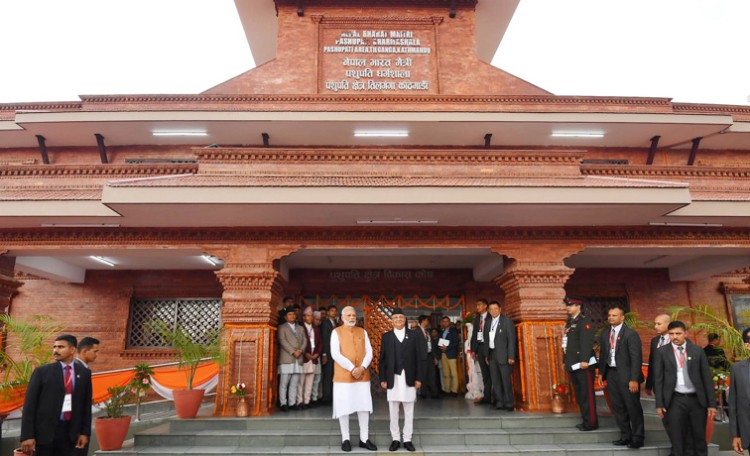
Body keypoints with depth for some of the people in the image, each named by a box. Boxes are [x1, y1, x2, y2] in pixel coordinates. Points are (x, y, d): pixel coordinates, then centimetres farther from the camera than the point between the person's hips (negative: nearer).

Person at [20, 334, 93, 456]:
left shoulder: (84, 373, 5)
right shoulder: (42, 371, -3)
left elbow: (86, 404, 8)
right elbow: (29, 404, -4)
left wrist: (85, 432, 5)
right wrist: (27, 435, -10)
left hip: (70, 432, 2)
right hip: (45, 431, -2)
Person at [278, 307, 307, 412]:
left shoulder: (300, 328, 22)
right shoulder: (282, 328, 6)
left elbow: (304, 340, 12)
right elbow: (283, 341, -6)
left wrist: (300, 350, -6)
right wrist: (293, 352, -14)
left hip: (298, 359, 4)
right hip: (286, 359, -4)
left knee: (294, 383, 4)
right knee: (284, 383, -3)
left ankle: (292, 403, 9)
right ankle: (283, 403, 3)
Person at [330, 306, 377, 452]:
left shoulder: (363, 332, 9)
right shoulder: (336, 332, -2)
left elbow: (369, 352, 5)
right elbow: (335, 354, -12)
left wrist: (362, 367, -12)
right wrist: (352, 368, -17)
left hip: (363, 375, 3)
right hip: (343, 375, -3)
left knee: (364, 406, 6)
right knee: (344, 407, 1)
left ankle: (364, 439, 16)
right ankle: (345, 439, 14)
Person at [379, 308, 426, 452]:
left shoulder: (414, 335, 4)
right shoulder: (386, 336, 6)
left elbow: (419, 358, 1)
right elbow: (382, 359, 4)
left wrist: (419, 378, -4)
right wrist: (383, 379, -2)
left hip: (409, 379, 0)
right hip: (392, 379, 1)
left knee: (409, 412, 6)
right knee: (393, 411, 6)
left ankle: (407, 439, 15)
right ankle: (395, 439, 16)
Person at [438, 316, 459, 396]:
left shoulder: (453, 331, 2)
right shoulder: (442, 332, 19)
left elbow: (456, 342, -6)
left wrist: (447, 347, -14)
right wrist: (441, 347, 1)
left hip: (451, 354, -5)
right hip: (443, 354, 5)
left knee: (454, 373, -7)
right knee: (445, 374, 4)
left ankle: (454, 390, -4)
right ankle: (446, 390, 8)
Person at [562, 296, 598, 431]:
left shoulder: (584, 321, -10)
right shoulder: (570, 322, 16)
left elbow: (587, 342, -20)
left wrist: (584, 360, -25)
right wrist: (565, 361, 18)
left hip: (583, 364, -9)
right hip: (573, 365, 9)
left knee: (587, 394, -3)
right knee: (579, 394, 14)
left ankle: (591, 422, 5)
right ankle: (586, 420, 22)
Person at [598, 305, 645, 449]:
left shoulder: (631, 334, -11)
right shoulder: (604, 334, 8)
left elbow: (636, 358, -15)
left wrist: (634, 379, -19)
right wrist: (601, 373, 11)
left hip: (626, 375, -6)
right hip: (611, 373, 6)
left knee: (633, 407, 3)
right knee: (618, 407, 13)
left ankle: (637, 438, 17)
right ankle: (625, 436, 25)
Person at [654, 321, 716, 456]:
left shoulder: (697, 351, 3)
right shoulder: (662, 352, 0)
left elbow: (707, 378, 4)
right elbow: (658, 379, 0)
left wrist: (712, 403, 0)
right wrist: (659, 404, -4)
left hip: (697, 400, 1)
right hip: (675, 401, -1)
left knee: (699, 437, 11)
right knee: (677, 439, 5)